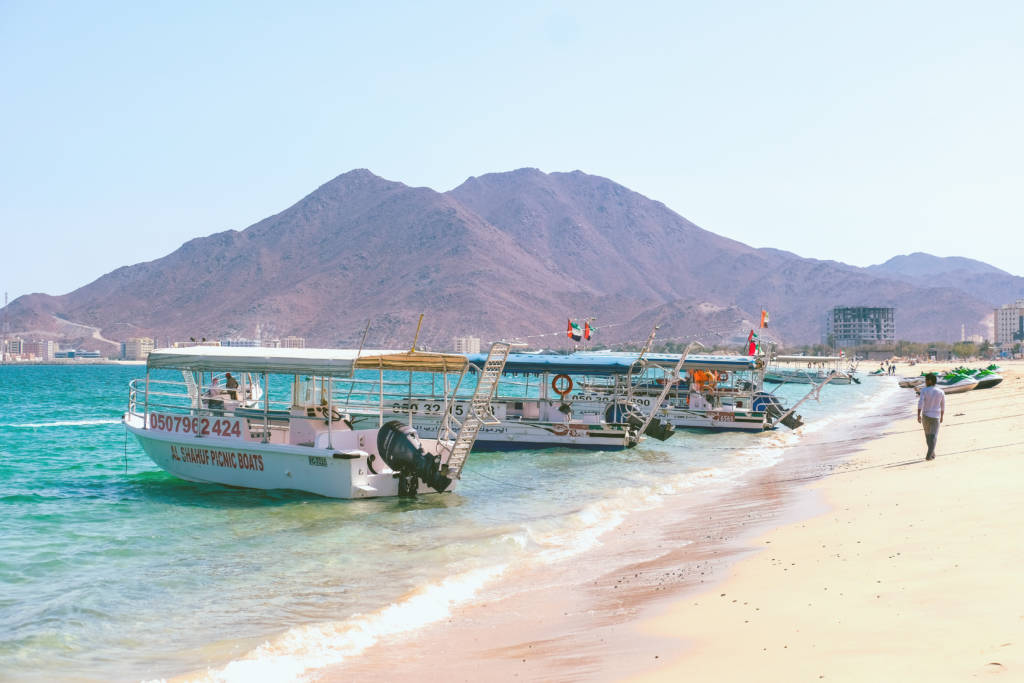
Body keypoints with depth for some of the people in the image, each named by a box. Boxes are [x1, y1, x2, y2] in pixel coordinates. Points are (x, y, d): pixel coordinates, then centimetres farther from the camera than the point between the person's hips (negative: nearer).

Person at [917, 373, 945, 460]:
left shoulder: (924, 390, -8)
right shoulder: (940, 392, 1)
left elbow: (920, 403, -19)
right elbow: (943, 406, 9)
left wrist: (918, 415, -19)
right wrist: (942, 417, 21)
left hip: (925, 416, 0)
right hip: (936, 417, 0)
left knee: (928, 435, 19)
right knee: (933, 437, -1)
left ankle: (932, 454, 28)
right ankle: (929, 455, -15)